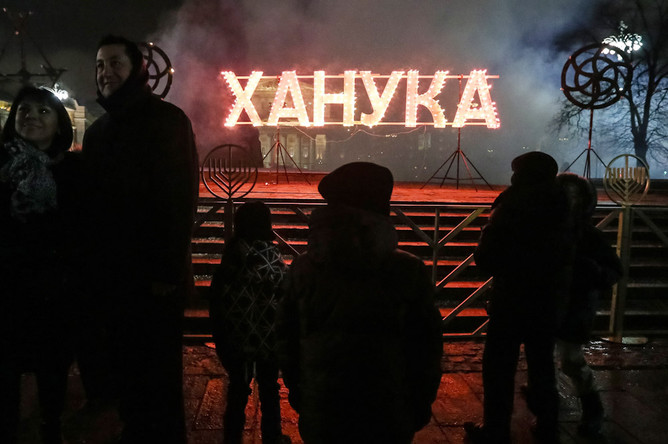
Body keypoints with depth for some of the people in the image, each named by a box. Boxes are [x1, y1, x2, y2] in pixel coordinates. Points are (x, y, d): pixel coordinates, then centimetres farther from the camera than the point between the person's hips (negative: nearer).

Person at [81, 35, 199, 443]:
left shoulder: (166, 120, -7)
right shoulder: (98, 130, 14)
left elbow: (181, 198, -15)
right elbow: (92, 202, 15)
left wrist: (168, 271, -19)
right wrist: (93, 266, 9)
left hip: (154, 277, -6)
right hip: (112, 276, 7)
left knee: (159, 372, 4)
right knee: (125, 367, 15)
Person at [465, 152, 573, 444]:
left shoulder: (510, 210, -16)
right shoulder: (561, 212, 0)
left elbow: (484, 259, -14)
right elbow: (567, 260, 10)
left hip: (511, 303, -5)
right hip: (548, 303, 6)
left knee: (499, 369, 6)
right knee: (542, 366, 18)